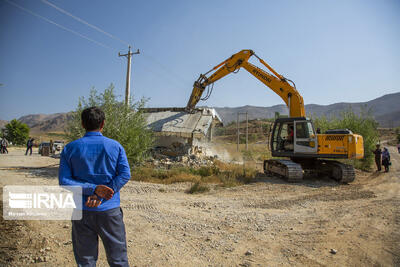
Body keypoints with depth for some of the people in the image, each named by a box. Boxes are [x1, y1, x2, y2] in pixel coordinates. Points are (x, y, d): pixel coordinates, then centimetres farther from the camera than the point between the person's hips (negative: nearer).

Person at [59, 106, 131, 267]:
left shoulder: (70, 149, 0)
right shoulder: (115, 146, -2)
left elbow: (64, 181, -6)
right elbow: (125, 175, -10)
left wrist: (93, 189, -12)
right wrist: (99, 194, -12)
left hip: (82, 211, 1)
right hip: (110, 210, -1)